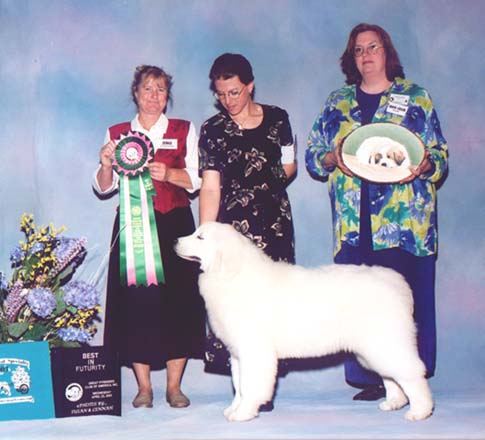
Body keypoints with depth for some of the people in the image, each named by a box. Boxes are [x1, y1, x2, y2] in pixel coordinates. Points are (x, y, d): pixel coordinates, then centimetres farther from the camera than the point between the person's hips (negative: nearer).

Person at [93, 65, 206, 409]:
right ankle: (144, 386, 7)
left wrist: (168, 174, -15)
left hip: (175, 224, 0)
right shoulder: (117, 134, 12)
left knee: (178, 300, -3)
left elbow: (196, 179, 3)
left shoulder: (185, 130, 11)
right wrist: (106, 165, -10)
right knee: (136, 300, -3)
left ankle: (174, 385, 7)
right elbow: (104, 187, 10)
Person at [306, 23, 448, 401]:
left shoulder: (415, 98, 9)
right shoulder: (337, 103, 16)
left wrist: (423, 166, -15)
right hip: (354, 224, 2)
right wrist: (332, 159, -6)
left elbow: (440, 155, 6)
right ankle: (368, 379, 10)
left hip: (405, 220, -2)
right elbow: (312, 155, 15)